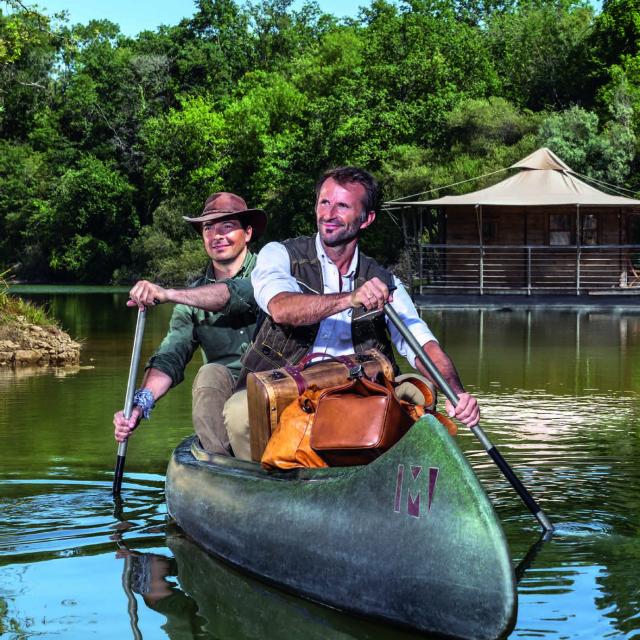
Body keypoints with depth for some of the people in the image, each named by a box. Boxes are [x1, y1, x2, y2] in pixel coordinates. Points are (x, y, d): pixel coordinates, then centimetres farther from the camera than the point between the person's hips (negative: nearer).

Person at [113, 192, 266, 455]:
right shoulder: (192, 297, 11)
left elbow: (239, 295, -22)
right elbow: (170, 357, -1)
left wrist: (168, 294, -32)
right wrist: (140, 404, -20)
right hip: (222, 392, 3)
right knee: (210, 373, -27)